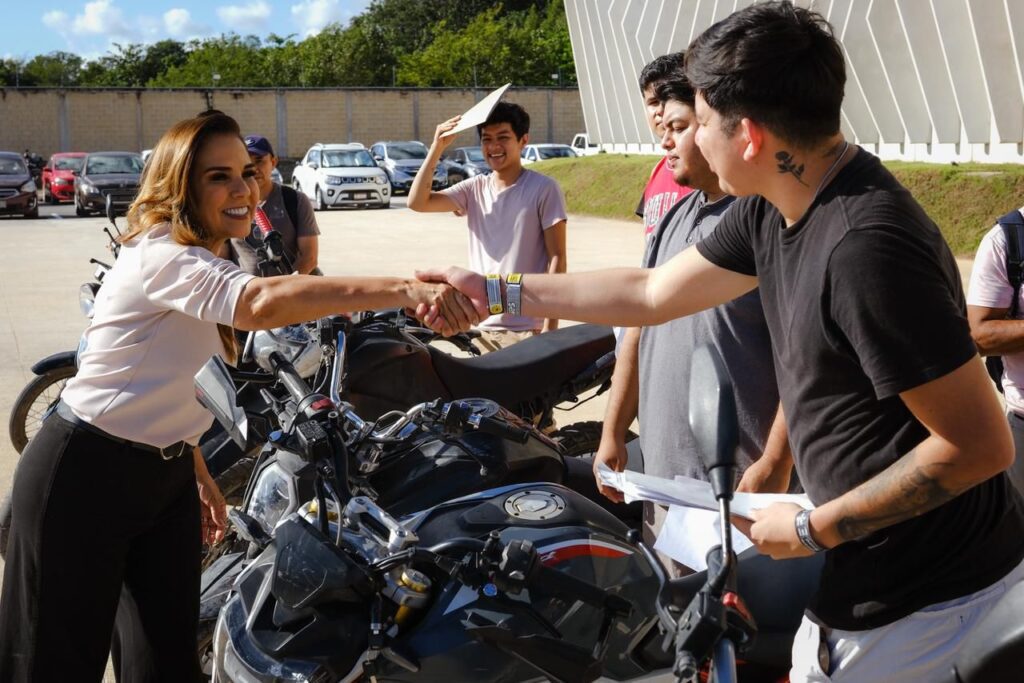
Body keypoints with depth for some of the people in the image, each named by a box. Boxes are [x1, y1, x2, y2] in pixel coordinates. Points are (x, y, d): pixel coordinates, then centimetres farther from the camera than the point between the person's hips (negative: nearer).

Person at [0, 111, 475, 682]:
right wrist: (405, 290, -55)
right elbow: (261, 302, -44)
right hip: (85, 475, -9)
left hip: (167, 474, 9)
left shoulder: (211, 261, 10)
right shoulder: (161, 256, -22)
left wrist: (199, 473, 17)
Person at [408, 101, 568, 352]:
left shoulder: (543, 189, -7)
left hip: (528, 329, -5)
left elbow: (557, 258, -8)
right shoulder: (475, 188, 7)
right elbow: (417, 202, -1)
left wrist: (550, 326, -12)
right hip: (482, 327, 5)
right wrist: (437, 148, -8)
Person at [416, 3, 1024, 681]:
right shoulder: (768, 212, 1)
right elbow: (652, 292, 13)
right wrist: (492, 289, 16)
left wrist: (814, 529, -16)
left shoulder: (866, 246, -28)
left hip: (925, 597, -8)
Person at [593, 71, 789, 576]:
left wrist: (773, 469, -20)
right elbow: (639, 327, 18)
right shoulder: (674, 220, 13)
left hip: (739, 483, -8)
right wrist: (612, 434, 16)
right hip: (662, 477, 8)